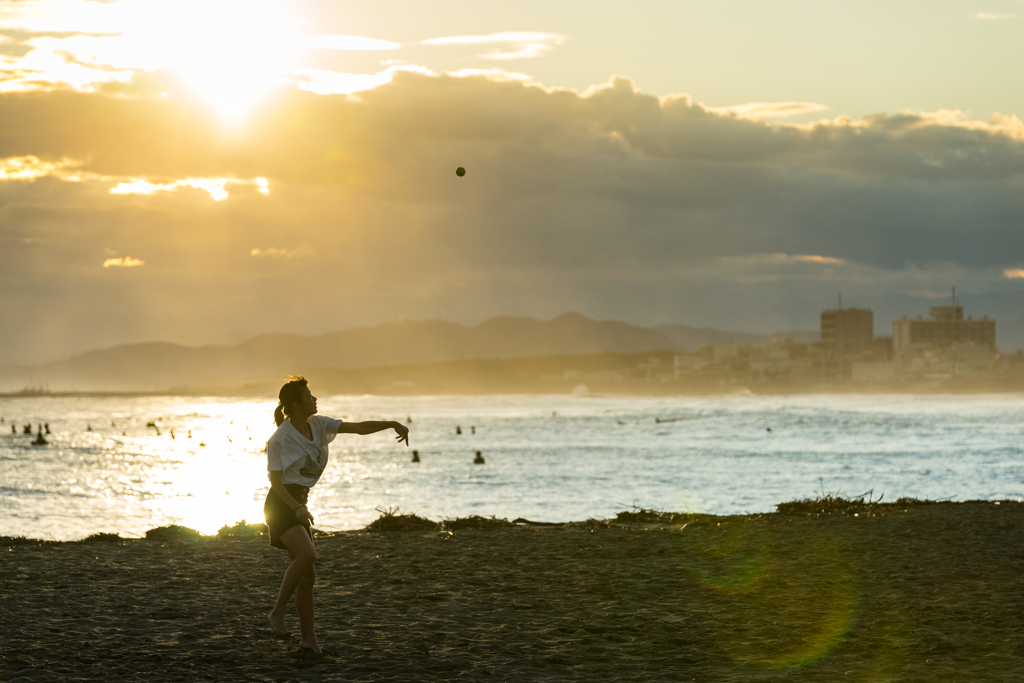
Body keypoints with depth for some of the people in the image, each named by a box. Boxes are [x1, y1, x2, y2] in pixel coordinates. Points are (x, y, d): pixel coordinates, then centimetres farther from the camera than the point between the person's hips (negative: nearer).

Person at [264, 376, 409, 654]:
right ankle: (278, 612, -17)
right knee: (307, 554, -29)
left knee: (307, 575, 4)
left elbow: (358, 428, 1)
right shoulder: (279, 440, -14)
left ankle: (308, 637, 9)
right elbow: (276, 483, -16)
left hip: (298, 505, 8)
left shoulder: (318, 425, 5)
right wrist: (297, 508, -31)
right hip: (280, 505, -8)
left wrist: (393, 424, -12)